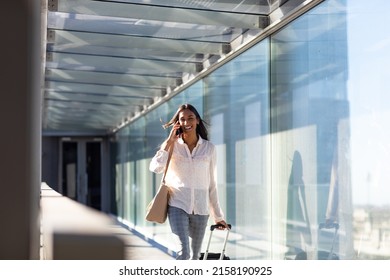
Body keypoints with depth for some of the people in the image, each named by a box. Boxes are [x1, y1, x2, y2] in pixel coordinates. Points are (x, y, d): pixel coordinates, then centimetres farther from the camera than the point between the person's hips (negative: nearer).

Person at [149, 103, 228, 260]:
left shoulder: (209, 148, 4)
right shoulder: (172, 145, 2)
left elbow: (211, 184, 9)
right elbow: (155, 168, -15)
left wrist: (218, 216, 11)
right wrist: (169, 142, -11)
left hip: (200, 208, 2)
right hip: (178, 205, -2)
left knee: (195, 255, 10)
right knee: (183, 251, -17)